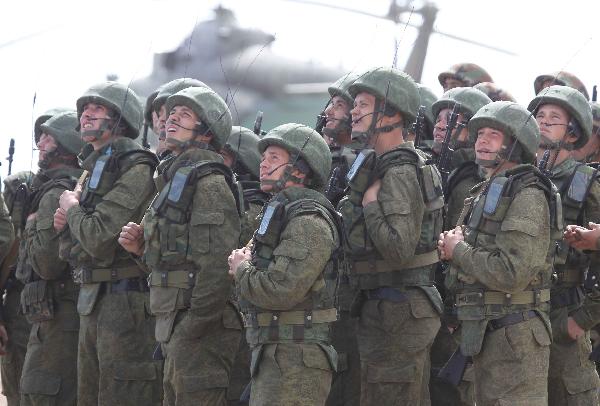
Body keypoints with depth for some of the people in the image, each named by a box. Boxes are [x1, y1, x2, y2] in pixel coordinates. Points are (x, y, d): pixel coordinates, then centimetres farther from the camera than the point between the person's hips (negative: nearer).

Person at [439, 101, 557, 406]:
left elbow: (511, 273, -24)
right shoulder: (486, 191, 17)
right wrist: (450, 246, 1)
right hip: (484, 331, 10)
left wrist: (458, 251, -11)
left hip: (515, 333, -10)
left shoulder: (527, 196, -14)